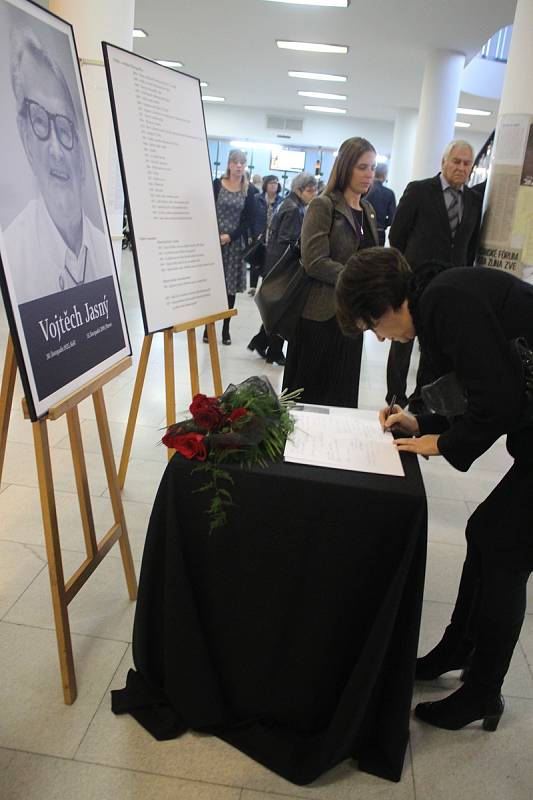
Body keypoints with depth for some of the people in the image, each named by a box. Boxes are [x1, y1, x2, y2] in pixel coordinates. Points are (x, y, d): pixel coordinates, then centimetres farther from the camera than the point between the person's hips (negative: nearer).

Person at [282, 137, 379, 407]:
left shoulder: (368, 211, 15)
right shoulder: (323, 206, -7)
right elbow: (315, 262, -17)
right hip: (321, 315, -6)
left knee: (342, 395, 12)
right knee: (309, 393, 3)